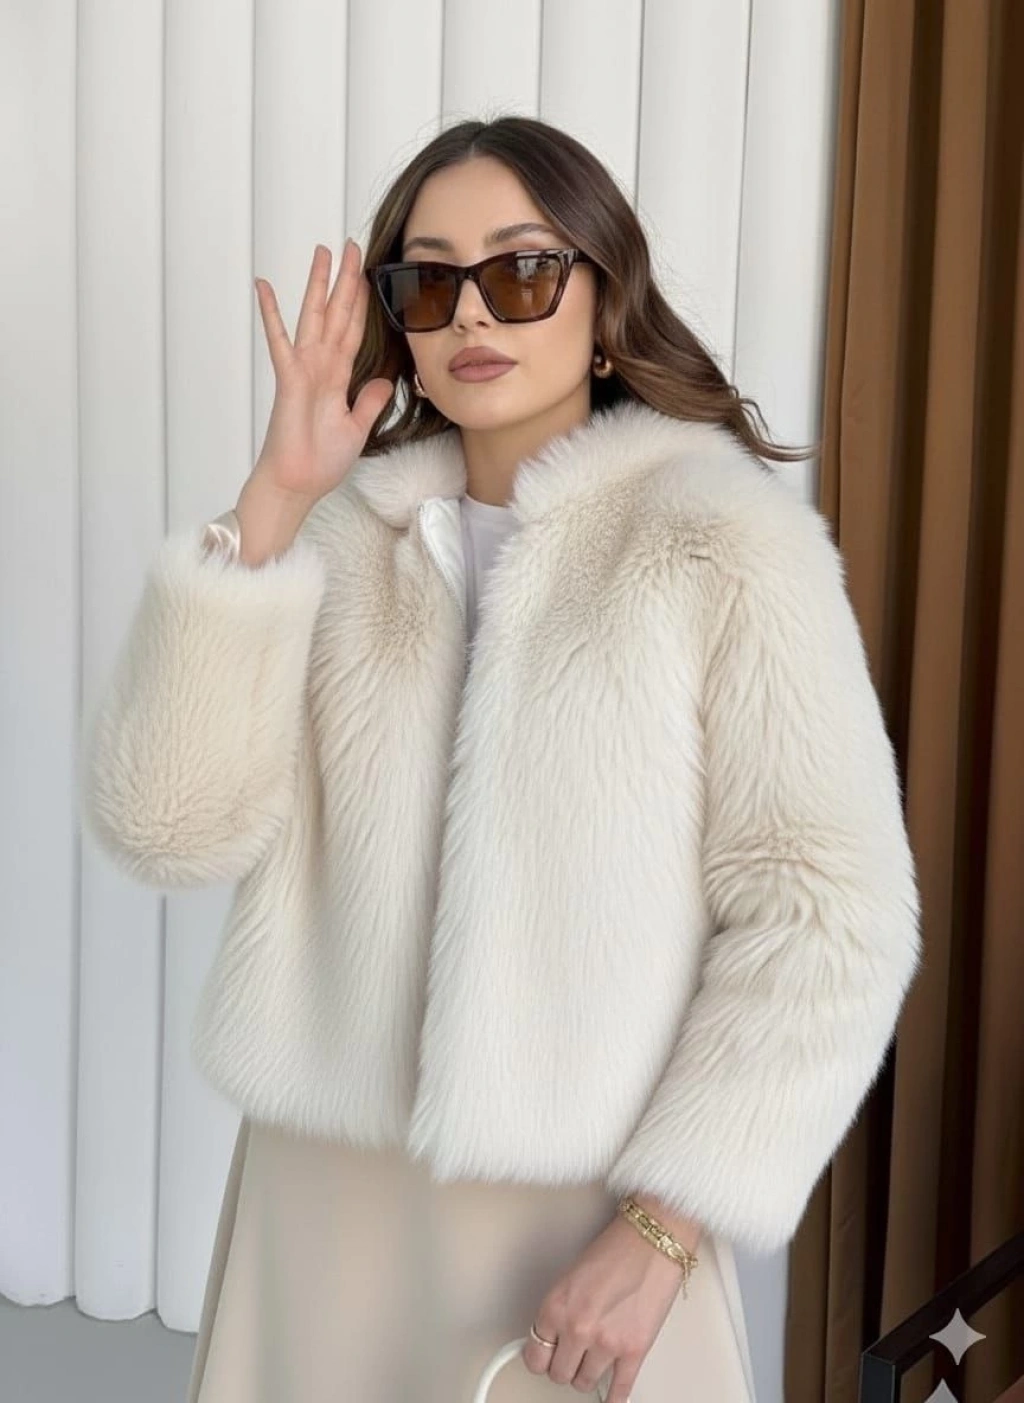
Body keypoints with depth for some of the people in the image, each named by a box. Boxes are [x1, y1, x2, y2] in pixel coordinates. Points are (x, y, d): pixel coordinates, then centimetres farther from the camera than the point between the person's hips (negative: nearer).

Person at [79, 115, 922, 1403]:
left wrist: (662, 1230, -13)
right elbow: (165, 827, -7)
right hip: (320, 1189, 4)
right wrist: (268, 508, -13)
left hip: (579, 1218, -3)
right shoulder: (343, 535, 2)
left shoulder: (727, 542, -10)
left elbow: (824, 921, -11)